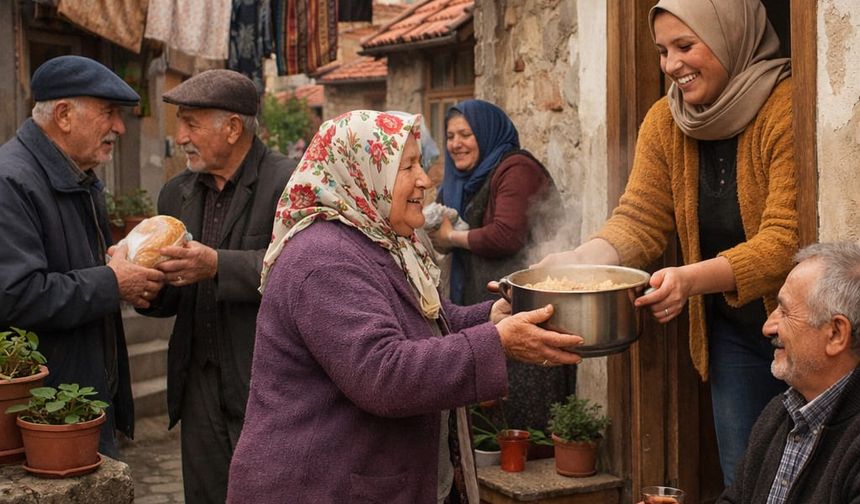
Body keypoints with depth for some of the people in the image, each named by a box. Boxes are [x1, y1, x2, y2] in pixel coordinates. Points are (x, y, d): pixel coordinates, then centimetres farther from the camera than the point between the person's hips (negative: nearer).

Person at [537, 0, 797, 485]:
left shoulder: (789, 109, -19)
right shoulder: (665, 123, 0)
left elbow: (787, 240, -25)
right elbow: (639, 220, -4)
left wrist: (693, 278, -38)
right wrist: (574, 263, -24)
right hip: (730, 332, 5)